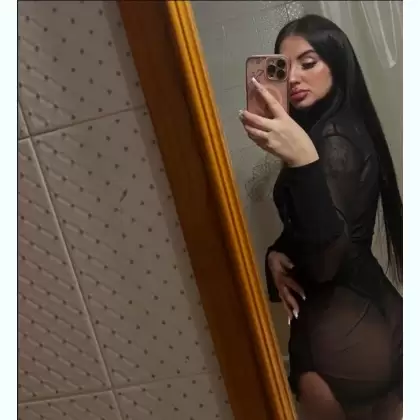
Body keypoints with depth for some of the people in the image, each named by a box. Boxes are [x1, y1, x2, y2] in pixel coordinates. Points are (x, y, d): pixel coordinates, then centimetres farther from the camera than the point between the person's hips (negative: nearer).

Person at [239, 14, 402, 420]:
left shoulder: (335, 142, -19)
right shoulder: (333, 130, 10)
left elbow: (327, 258, -29)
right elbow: (303, 226, 14)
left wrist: (303, 160, -41)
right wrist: (276, 253, -7)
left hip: (344, 328, -9)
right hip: (360, 310, 9)